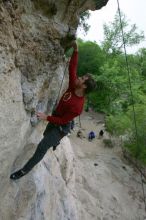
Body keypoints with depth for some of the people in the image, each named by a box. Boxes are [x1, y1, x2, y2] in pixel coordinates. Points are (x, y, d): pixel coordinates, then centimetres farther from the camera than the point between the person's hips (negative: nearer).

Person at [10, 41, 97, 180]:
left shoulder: (77, 106, -35)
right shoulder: (73, 87, -16)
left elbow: (63, 120, -27)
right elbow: (72, 68, -13)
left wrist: (46, 118, -28)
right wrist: (75, 51, -19)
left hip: (61, 126, -8)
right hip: (55, 118, 8)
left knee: (42, 147, -8)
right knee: (46, 135, 35)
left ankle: (25, 170, 12)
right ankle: (55, 143, 69)